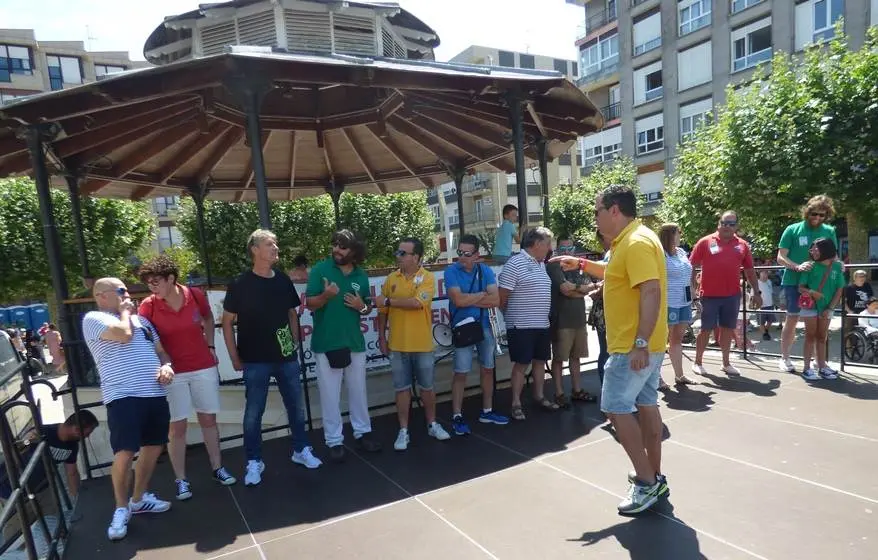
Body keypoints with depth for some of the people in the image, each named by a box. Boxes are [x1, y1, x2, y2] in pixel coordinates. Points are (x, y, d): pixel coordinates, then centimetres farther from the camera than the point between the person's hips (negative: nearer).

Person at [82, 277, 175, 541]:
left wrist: (166, 366, 2)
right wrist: (124, 311, 1)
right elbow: (123, 334, -17)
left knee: (153, 446, 13)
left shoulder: (141, 319, 21)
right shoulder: (94, 318, 1)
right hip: (123, 396, -7)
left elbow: (160, 351, 24)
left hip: (155, 393, 7)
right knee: (125, 452, -10)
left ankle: (139, 498, 31)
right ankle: (121, 509, 11)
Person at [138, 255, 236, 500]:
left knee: (208, 419, 12)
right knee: (177, 426, 3)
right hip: (172, 372, -1)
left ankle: (217, 468, 27)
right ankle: (181, 480, 16)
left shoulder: (196, 295, -7)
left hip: (204, 367, 2)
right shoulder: (148, 306, -11)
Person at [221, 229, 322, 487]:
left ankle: (301, 450, 30)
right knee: (253, 413, 6)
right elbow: (227, 322, -5)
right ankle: (254, 462, 20)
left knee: (296, 406, 13)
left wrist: (295, 343, 8)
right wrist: (235, 357, -7)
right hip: (255, 361, -4)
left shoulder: (283, 280, 4)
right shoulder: (240, 284, -9)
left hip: (287, 357, 4)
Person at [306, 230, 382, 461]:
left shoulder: (361, 275, 5)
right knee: (330, 395, 4)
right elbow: (310, 303, -9)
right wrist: (325, 295, -29)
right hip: (326, 343, -3)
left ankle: (363, 432, 30)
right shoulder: (320, 269, -6)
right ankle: (334, 441, 17)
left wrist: (362, 307, -9)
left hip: (355, 342, 4)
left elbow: (368, 307, 14)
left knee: (358, 391, 15)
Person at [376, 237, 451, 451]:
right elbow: (383, 312, 7)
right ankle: (403, 431, 20)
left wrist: (388, 300, -17)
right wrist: (382, 338, 5)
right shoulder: (391, 279, 2)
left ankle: (432, 425, 30)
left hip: (422, 344, -2)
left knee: (427, 387, 12)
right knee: (402, 388, 8)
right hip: (397, 344, 2)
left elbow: (417, 302, -25)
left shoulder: (427, 277, -9)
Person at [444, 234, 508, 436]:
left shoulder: (486, 271, 1)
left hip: (484, 325, 5)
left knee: (488, 369, 13)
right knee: (461, 373, -2)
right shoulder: (451, 271, -9)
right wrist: (483, 294, -10)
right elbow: (458, 300, -21)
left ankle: (487, 411, 29)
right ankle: (457, 416, 9)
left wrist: (469, 300, -13)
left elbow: (495, 300, -9)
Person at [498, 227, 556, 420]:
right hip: (521, 326, -8)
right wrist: (511, 317, 1)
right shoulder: (515, 263, -14)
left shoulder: (541, 264, 13)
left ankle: (539, 397, 30)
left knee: (540, 361, 15)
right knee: (521, 364, -1)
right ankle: (516, 403, 9)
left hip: (542, 324, 8)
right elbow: (502, 296, -13)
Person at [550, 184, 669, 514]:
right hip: (645, 345, 11)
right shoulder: (627, 242, 13)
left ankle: (647, 481, 5)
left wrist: (640, 343, -30)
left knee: (616, 408, -5)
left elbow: (652, 292, -28)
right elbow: (618, 275, 32)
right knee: (646, 404, 16)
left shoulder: (637, 242, -20)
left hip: (633, 347, -11)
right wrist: (582, 264, 27)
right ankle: (654, 476, 27)